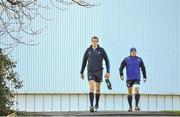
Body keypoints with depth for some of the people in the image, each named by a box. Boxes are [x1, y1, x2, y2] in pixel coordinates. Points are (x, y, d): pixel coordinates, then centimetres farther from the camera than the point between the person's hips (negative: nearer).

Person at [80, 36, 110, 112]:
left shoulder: (101, 50, -2)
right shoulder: (88, 50, 1)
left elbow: (107, 61, 2)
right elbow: (84, 62, 9)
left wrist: (108, 72, -5)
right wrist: (81, 72, 11)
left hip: (99, 71, 0)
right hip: (90, 72, 0)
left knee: (97, 89, 10)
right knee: (91, 88, -17)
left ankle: (97, 105, 29)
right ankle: (91, 106, -21)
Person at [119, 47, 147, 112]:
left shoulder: (139, 59, 5)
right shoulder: (126, 59, 2)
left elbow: (143, 68, 13)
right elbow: (121, 68, 3)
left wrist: (144, 77, 10)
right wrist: (121, 75, -11)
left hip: (137, 78, 0)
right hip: (129, 78, 0)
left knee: (137, 91, -16)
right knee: (129, 92, 4)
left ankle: (136, 105, -6)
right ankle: (130, 107, 14)